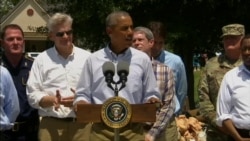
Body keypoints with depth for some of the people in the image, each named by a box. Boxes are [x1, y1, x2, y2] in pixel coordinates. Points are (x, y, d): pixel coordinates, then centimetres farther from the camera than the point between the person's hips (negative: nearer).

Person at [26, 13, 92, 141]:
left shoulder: (87, 58, 7)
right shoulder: (42, 59, 6)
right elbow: (32, 94, 3)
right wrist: (52, 100, -15)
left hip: (82, 124, 1)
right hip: (51, 125, 0)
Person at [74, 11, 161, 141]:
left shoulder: (142, 59, 6)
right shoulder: (93, 60, 6)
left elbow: (150, 94, 10)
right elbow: (83, 94, 9)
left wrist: (152, 101, -12)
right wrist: (81, 104, -12)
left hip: (133, 130, 0)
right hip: (101, 129, 0)